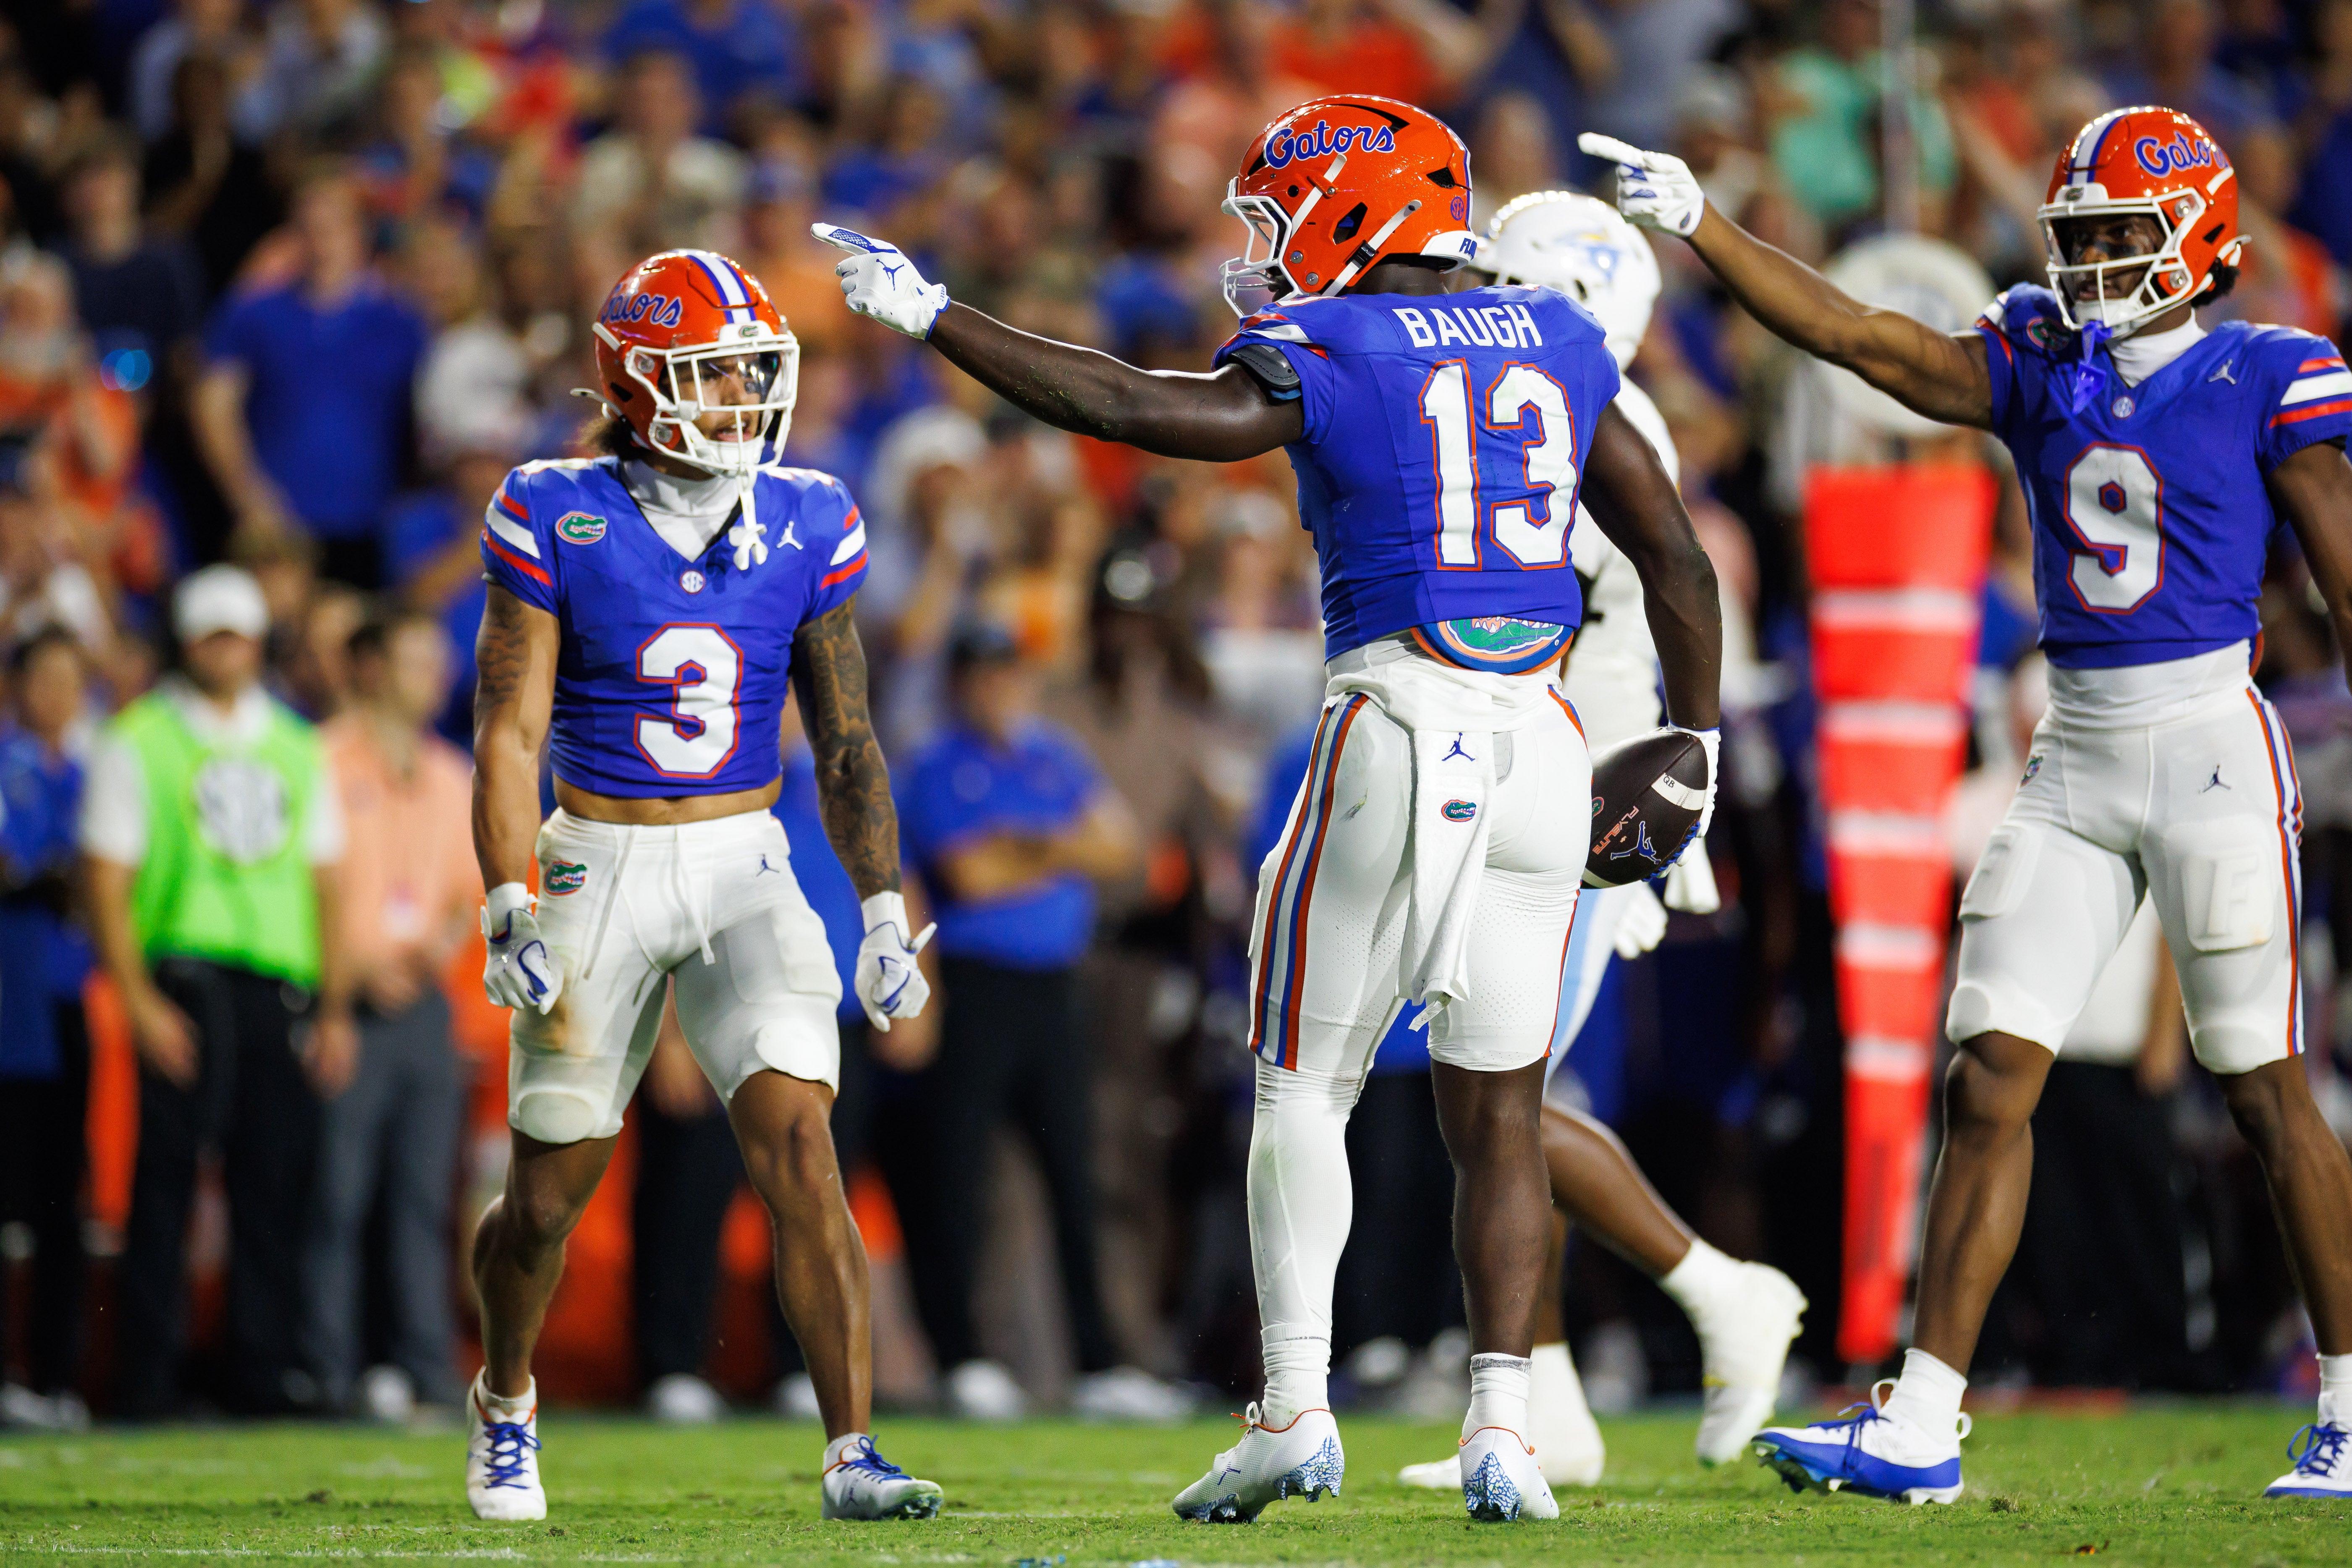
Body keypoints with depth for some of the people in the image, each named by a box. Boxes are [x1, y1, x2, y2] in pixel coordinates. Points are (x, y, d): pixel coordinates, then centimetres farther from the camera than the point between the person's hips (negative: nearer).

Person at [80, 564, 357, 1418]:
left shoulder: (295, 747, 18)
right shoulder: (137, 742, 4)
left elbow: (324, 883, 19)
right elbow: (108, 882, -1)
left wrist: (334, 1009, 10)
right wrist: (140, 1003, -11)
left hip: (281, 990, 4)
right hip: (183, 985, -4)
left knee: (276, 1181, 1)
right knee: (166, 1178, -6)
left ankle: (265, 1370, 5)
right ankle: (146, 1374, -4)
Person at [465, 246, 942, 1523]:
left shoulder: (805, 527, 2)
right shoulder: (556, 521, -8)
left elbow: (844, 743, 10)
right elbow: (510, 733, -8)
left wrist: (884, 911, 6)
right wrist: (509, 911, -17)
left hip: (746, 867, 2)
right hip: (601, 866, -2)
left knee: (797, 1142, -18)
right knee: (549, 1191, 7)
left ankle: (851, 1454, -20)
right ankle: (505, 1400, 38)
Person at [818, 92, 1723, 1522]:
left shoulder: (1327, 358, -3)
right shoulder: (1555, 345, 14)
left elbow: (1131, 406, -13)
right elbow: (1676, 557, 17)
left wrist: (933, 318, -6)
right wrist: (1695, 753, 25)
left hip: (1397, 727, -4)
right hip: (1542, 746, 5)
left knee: (1306, 1083, 7)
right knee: (1497, 1109, 9)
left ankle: (1296, 1409, -1)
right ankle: (1504, 1434, -1)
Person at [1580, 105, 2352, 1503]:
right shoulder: (2041, 369, 8)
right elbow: (1861, 340, 1)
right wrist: (1700, 224, -8)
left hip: (2211, 748, -5)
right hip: (2075, 757, 5)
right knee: (1991, 1080, -2)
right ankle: (1922, 1425, -3)